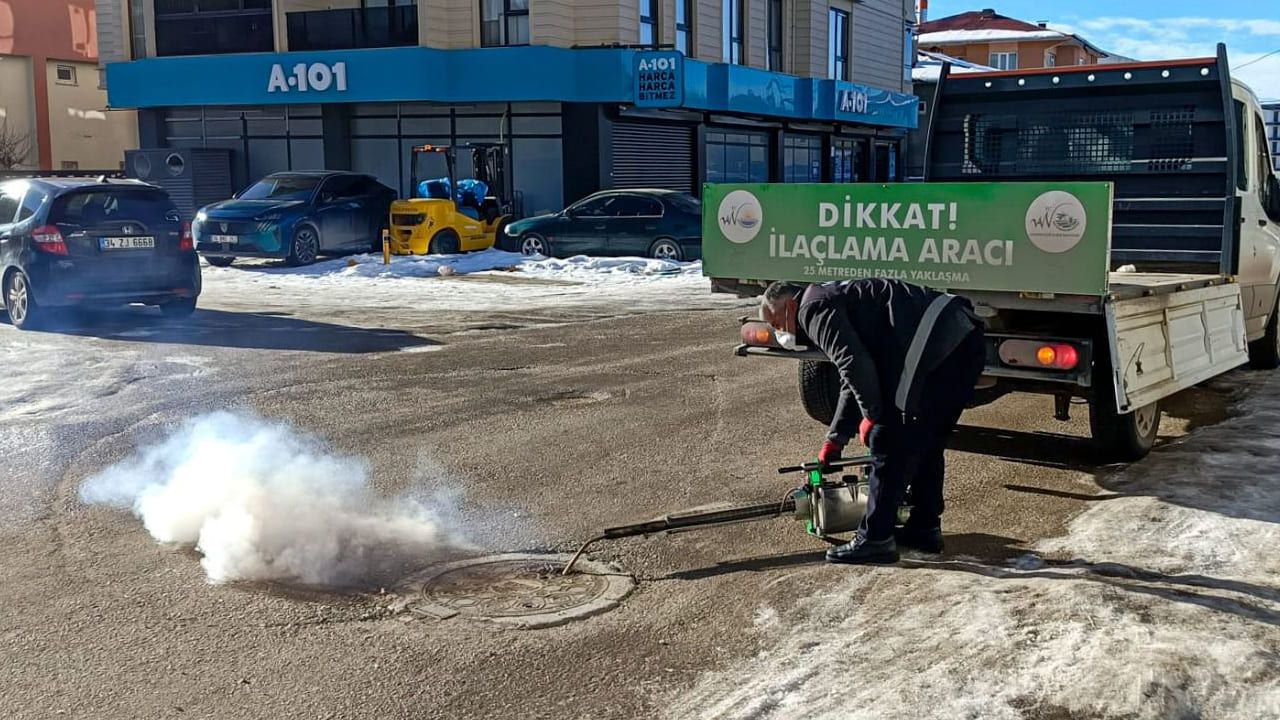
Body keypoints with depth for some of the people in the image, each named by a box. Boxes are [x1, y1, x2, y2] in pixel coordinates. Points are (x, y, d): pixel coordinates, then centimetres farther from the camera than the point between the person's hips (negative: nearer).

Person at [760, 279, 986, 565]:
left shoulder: (814, 308, 0)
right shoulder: (837, 300, 32)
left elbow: (855, 365, -14)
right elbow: (854, 382, 39)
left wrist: (872, 415, -2)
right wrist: (834, 440, 42)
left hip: (936, 345, -10)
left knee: (890, 447, -3)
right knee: (925, 445, 21)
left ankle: (875, 540, 3)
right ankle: (925, 528, 29)